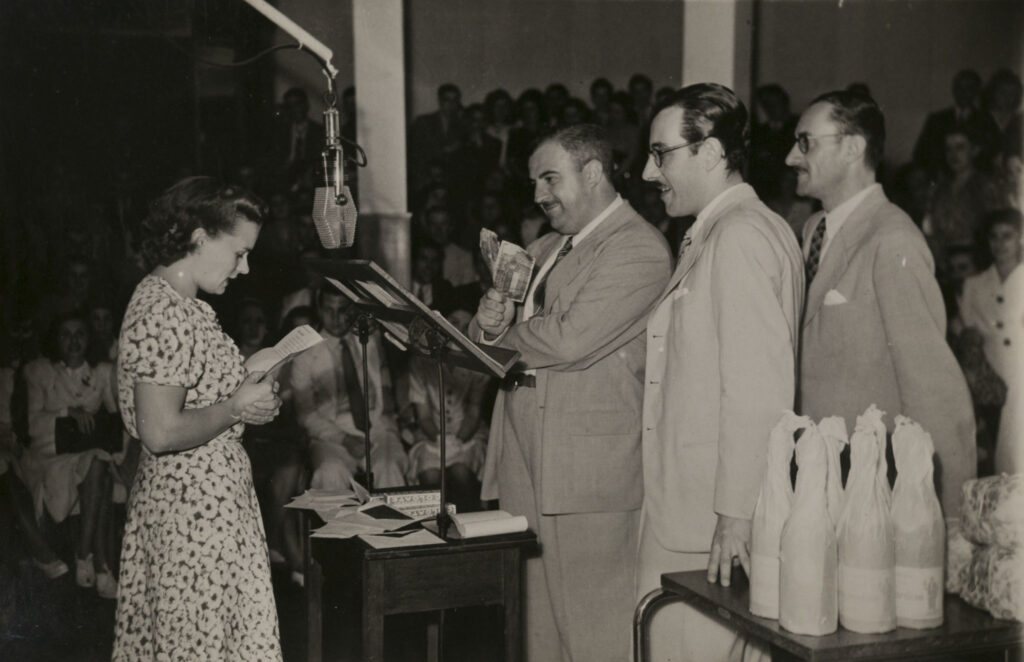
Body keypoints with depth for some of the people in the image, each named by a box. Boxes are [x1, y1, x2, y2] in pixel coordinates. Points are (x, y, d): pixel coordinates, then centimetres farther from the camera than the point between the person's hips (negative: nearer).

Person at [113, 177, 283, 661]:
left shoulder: (166, 298, 12)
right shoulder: (166, 316, -20)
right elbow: (161, 432, -25)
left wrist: (244, 390, 9)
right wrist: (237, 408, -14)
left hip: (189, 498, 10)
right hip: (197, 507, -10)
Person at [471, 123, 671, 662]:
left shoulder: (637, 248, -9)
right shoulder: (540, 252, 20)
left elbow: (568, 341, -19)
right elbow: (485, 340, 19)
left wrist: (503, 332, -1)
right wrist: (489, 324, -5)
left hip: (589, 475, -8)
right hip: (523, 473, 8)